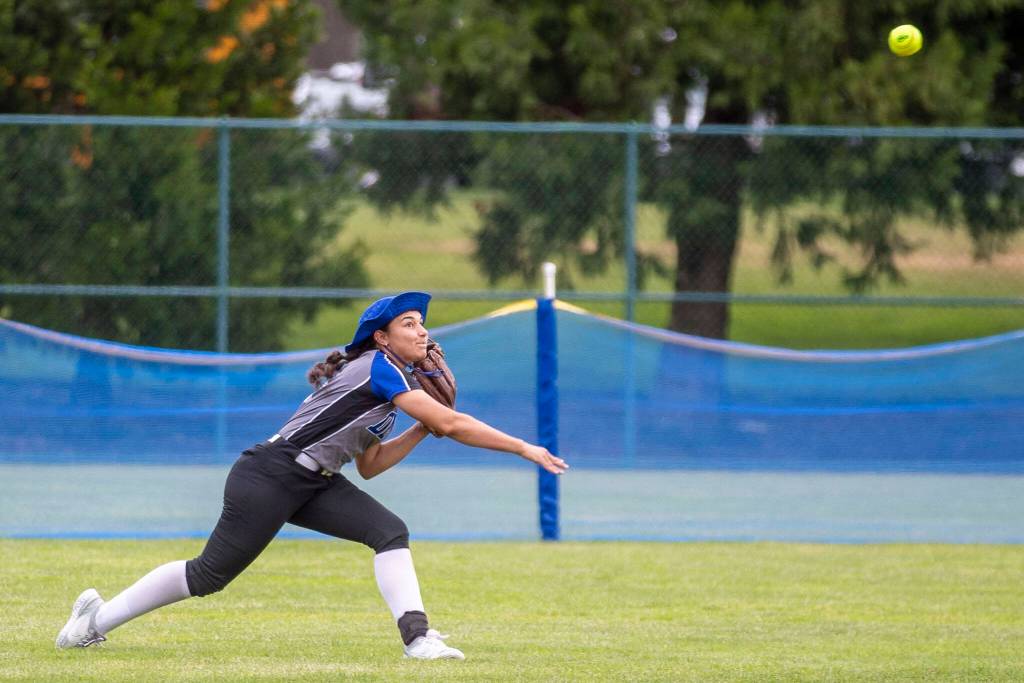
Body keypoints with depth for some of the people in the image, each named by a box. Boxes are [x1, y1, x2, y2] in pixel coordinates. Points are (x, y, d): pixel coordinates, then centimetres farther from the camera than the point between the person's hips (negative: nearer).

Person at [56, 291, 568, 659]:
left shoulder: (385, 381, 15)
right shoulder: (378, 368, -15)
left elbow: (369, 464, 20)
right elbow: (452, 424, -21)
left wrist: (422, 428, 10)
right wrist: (524, 448, -17)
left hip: (312, 485, 9)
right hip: (268, 478, -9)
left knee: (389, 531, -9)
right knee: (210, 574, -3)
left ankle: (417, 637, -20)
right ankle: (98, 618, 11)